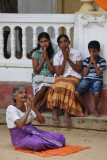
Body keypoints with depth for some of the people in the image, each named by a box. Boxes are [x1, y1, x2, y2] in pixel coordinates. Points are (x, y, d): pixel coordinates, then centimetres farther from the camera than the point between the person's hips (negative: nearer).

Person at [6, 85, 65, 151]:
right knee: (38, 144, -38)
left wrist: (33, 108, -15)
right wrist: (28, 109, -23)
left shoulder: (27, 106, 7)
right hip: (20, 138, -6)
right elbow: (20, 125, -29)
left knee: (60, 137, -11)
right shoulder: (11, 108, -12)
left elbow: (42, 121, -1)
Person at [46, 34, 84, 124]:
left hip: (73, 77, -1)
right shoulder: (57, 56, 6)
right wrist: (64, 59, -11)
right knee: (57, 86, -35)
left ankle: (67, 112, -39)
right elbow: (58, 73, -3)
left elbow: (79, 70, -1)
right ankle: (55, 110, -35)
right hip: (61, 77, 1)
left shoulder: (76, 53, 4)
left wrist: (68, 59, -9)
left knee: (68, 86, -36)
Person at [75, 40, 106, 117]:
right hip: (86, 79, 3)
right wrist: (90, 63, -2)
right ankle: (86, 108, -2)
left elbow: (99, 74, -4)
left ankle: (95, 109, -6)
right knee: (76, 93, -27)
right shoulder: (86, 60, 11)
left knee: (96, 93, -38)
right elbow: (85, 74, 4)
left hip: (97, 80, -2)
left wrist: (94, 62, -6)